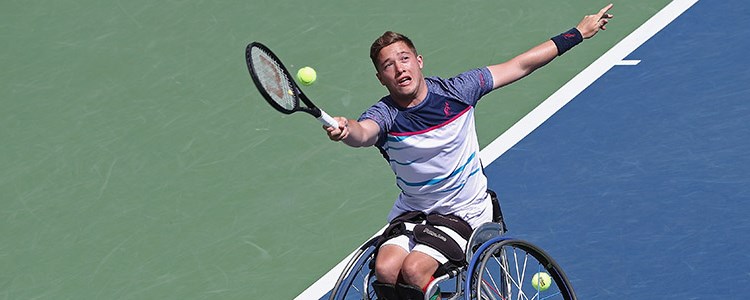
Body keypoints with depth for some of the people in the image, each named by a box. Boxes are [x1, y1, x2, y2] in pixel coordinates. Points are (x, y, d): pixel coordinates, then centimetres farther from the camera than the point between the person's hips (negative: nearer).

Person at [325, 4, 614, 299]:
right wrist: (344, 130, -66)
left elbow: (520, 65, 0)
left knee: (413, 270, -26)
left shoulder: (455, 91, -10)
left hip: (464, 212, -2)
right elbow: (362, 132, -40)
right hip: (411, 213, 2)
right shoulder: (384, 115, -14)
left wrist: (578, 33, 5)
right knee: (385, 270, -24)